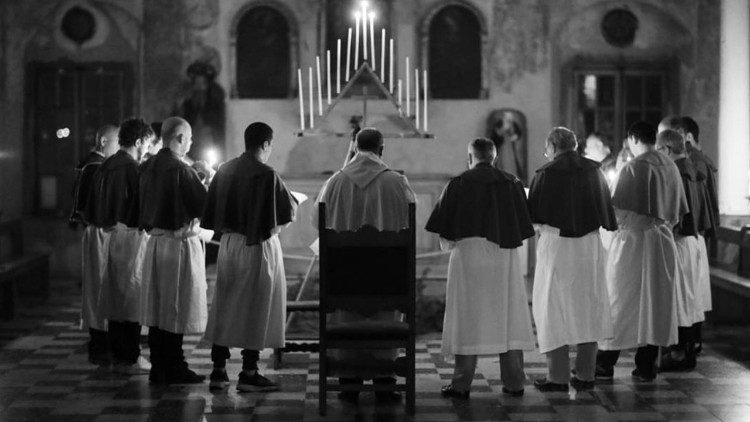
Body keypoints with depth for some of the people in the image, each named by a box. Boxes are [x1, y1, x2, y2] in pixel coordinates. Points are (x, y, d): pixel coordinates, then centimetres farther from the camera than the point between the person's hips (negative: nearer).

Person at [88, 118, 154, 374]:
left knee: (115, 295, 13)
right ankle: (131, 359, -1)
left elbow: (94, 206, 17)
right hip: (130, 235, -9)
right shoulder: (131, 168, -15)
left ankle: (118, 356, 20)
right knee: (132, 296, -3)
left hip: (110, 235, 9)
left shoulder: (106, 166, 12)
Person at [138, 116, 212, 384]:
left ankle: (158, 368, 19)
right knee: (177, 309, 0)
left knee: (157, 309, 12)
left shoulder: (148, 167, 7)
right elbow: (205, 205, -16)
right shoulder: (180, 169, -17)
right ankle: (174, 370, 5)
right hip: (180, 243, -8)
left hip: (154, 240, 8)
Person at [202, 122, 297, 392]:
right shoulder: (266, 175, -16)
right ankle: (249, 374, 4)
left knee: (225, 308, 13)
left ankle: (218, 370, 15)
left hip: (228, 245, 6)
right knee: (256, 309, 3)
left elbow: (212, 212, 8)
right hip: (258, 247, -6)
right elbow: (290, 210, -8)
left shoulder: (225, 170, 3)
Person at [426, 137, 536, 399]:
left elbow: (443, 231, -4)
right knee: (508, 318, 9)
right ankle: (514, 383, 11)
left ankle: (461, 385, 0)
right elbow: (524, 228, 9)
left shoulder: (459, 184, -4)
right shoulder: (512, 184, 5)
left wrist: (448, 243, 15)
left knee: (468, 318, 1)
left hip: (469, 255, -3)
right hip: (505, 259, 3)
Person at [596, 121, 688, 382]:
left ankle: (605, 364, 8)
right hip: (662, 241, 5)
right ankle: (646, 367, 12)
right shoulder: (670, 167, 5)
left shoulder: (633, 167, -14)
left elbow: (618, 209, -14)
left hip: (633, 240, -5)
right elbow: (679, 212, 11)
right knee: (655, 303, 9)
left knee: (621, 302, 3)